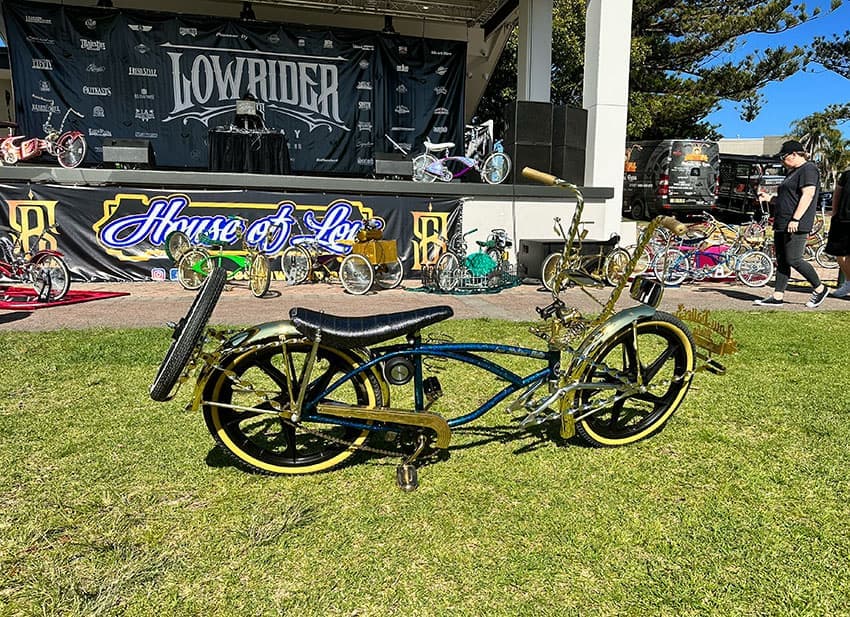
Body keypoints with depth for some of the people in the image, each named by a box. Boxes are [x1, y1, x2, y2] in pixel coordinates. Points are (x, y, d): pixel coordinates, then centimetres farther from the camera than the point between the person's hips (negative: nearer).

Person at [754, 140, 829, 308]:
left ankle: (820, 289, 7)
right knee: (781, 261, 6)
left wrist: (795, 220, -25)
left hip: (796, 225, -10)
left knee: (793, 260, -10)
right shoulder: (793, 172, 22)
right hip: (782, 225, 10)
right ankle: (778, 296, 7)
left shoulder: (808, 169, -8)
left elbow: (808, 195, -19)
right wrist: (770, 199, 15)